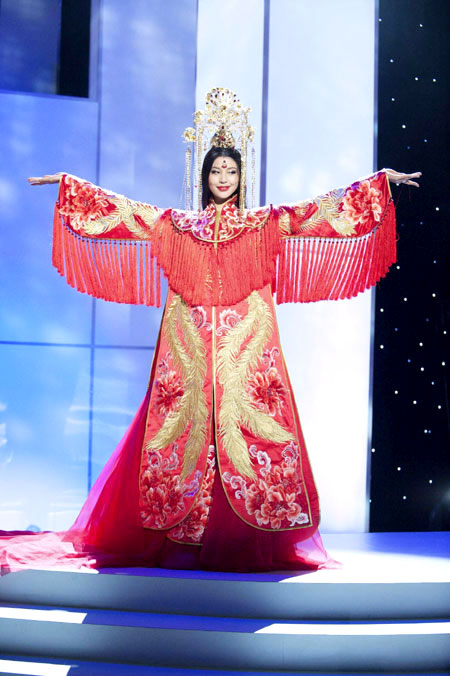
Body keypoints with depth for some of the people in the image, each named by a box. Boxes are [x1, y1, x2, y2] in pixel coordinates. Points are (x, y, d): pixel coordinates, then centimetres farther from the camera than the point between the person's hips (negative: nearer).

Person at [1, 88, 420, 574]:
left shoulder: (266, 224, 12)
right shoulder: (177, 225, 15)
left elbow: (322, 210, 7)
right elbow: (121, 211, 15)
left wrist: (381, 181, 2)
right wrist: (67, 183, 14)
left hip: (246, 346, -1)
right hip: (189, 345, 1)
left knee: (247, 426, -7)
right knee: (185, 425, -3)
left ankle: (254, 543, -1)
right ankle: (181, 538, 3)